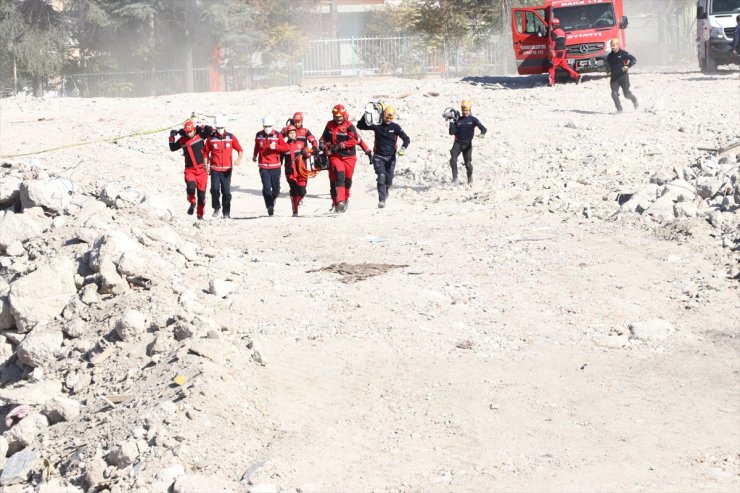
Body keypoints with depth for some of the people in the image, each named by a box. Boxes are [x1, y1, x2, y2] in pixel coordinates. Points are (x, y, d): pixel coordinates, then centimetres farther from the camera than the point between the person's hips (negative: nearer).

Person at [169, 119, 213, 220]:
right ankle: (192, 203, 4)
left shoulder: (200, 135, -3)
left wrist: (199, 128, -10)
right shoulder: (183, 140, 4)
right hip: (190, 169, 1)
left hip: (201, 169, -1)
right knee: (191, 187, -26)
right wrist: (172, 137, 4)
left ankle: (200, 214, 21)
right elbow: (172, 148, 14)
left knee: (201, 193, 4)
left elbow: (210, 130, -17)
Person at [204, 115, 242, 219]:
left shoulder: (231, 137, 3)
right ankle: (216, 208, 6)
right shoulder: (211, 138, 2)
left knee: (226, 191, 1)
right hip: (215, 169, 0)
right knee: (215, 189, -15)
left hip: (227, 169, 0)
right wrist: (206, 165, 4)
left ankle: (226, 212, 13)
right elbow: (206, 152, 10)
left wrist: (239, 159, -14)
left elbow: (240, 150, 5)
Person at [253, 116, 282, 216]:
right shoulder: (259, 135, 2)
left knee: (276, 188, 6)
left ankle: (272, 200, 36)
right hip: (263, 165, 0)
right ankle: (270, 207, -10)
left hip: (275, 166, 0)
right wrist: (255, 156, 35)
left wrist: (275, 146, -20)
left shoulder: (277, 135, -3)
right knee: (266, 187, -12)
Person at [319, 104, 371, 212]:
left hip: (348, 156, -1)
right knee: (338, 176, -19)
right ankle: (339, 201, -25)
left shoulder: (349, 126, -9)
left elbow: (354, 140, -20)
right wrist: (322, 144, 0)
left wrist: (340, 146, -23)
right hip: (335, 156, 1)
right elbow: (324, 137, 21)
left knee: (347, 179, 9)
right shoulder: (330, 125, 6)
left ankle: (345, 198, 36)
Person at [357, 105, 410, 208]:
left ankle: (385, 191, 38)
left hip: (390, 157, 1)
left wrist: (403, 148, -26)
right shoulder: (377, 125, -3)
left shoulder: (395, 127, -3)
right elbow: (360, 126, -1)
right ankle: (382, 200, -21)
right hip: (378, 156, -1)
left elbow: (406, 139, -7)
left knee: (388, 181, 3)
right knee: (381, 176, -21)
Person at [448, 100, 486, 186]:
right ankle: (455, 178, -11)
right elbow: (452, 132, 3)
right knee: (453, 159, -20)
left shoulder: (473, 119, -2)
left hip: (467, 144, -2)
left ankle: (470, 179, 27)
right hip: (457, 143, 2)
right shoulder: (458, 120, 5)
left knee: (468, 163, 2)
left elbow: (483, 128, -11)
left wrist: (482, 134, -33)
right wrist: (452, 123, -12)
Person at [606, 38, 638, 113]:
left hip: (623, 76, -4)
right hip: (614, 78, 4)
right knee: (614, 94, -11)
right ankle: (619, 109, -3)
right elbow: (608, 65, 26)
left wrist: (628, 66, -20)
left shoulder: (623, 53, -5)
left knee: (627, 94, 1)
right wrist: (609, 71, 8)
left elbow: (634, 60, -6)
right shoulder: (609, 56, 9)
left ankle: (634, 101, 32)